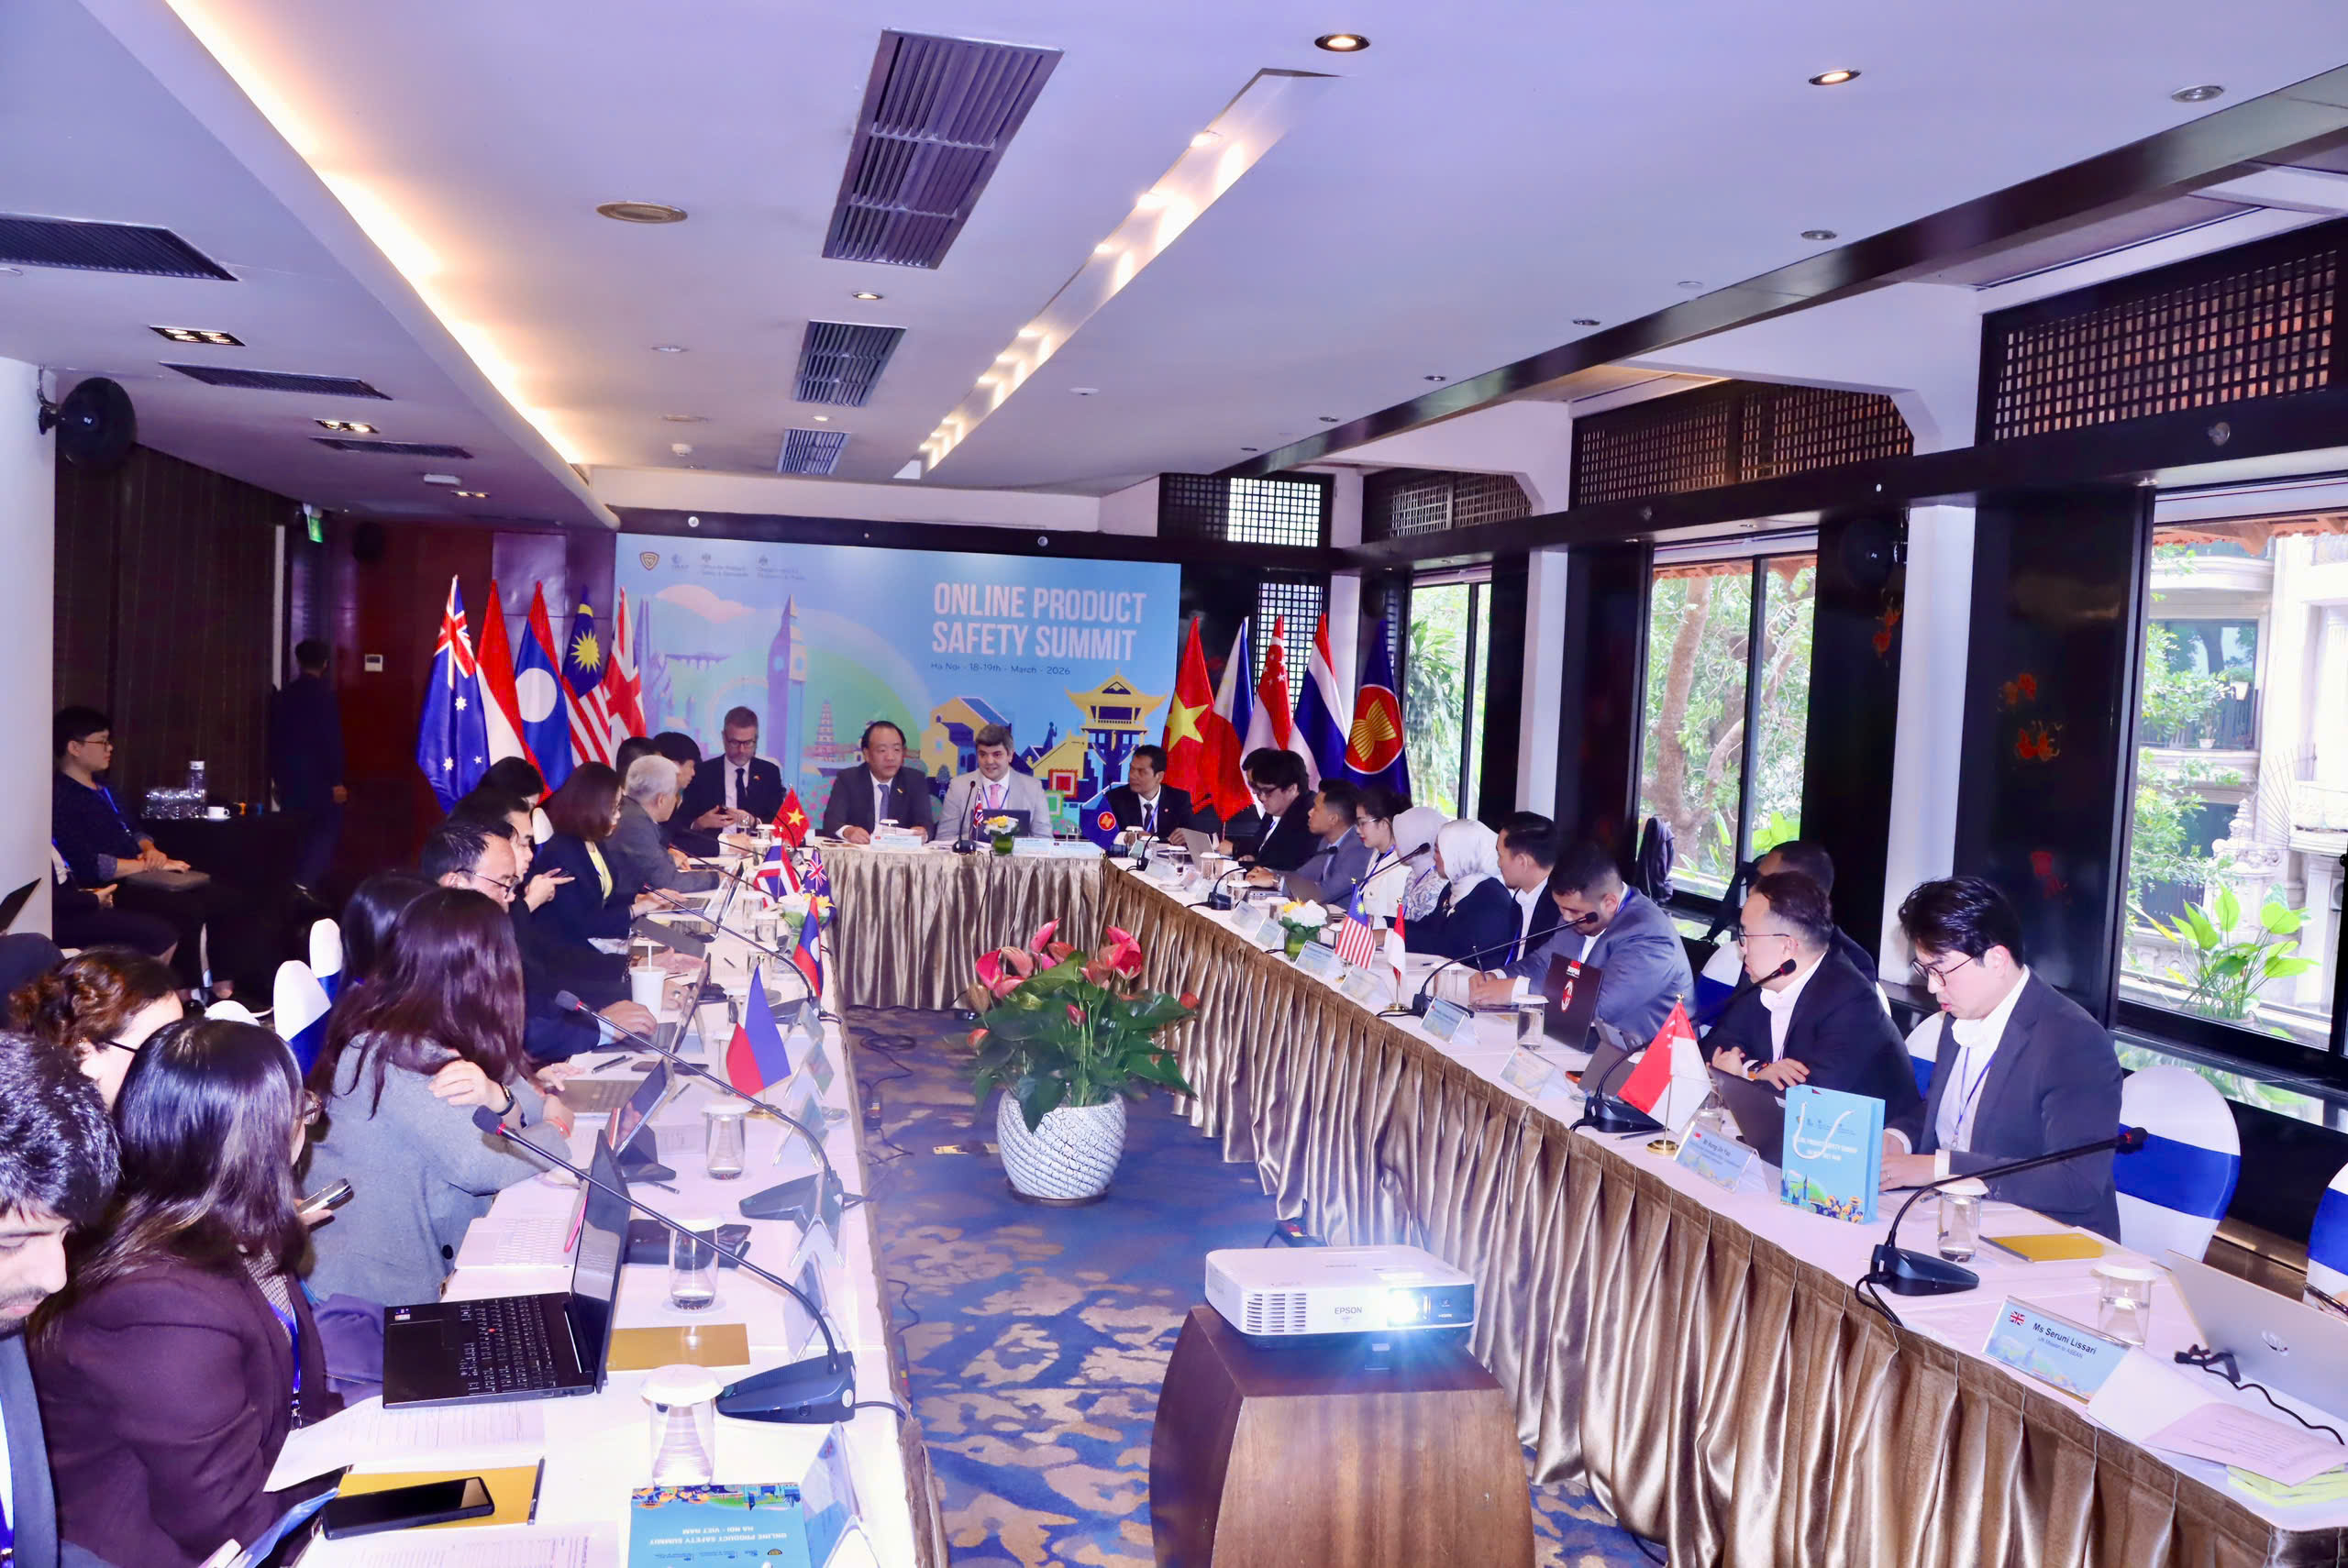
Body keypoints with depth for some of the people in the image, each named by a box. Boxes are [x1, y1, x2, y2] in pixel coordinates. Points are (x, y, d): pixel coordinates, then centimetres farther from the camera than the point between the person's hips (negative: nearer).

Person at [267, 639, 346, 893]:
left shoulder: (282, 695, 7)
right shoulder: (324, 694, -11)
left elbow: (274, 739, 11)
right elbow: (331, 738, -14)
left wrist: (277, 778, 19)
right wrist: (336, 780, -10)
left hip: (289, 777, 6)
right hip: (318, 778, -6)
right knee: (326, 831, -1)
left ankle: (295, 885, 13)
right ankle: (305, 884, -15)